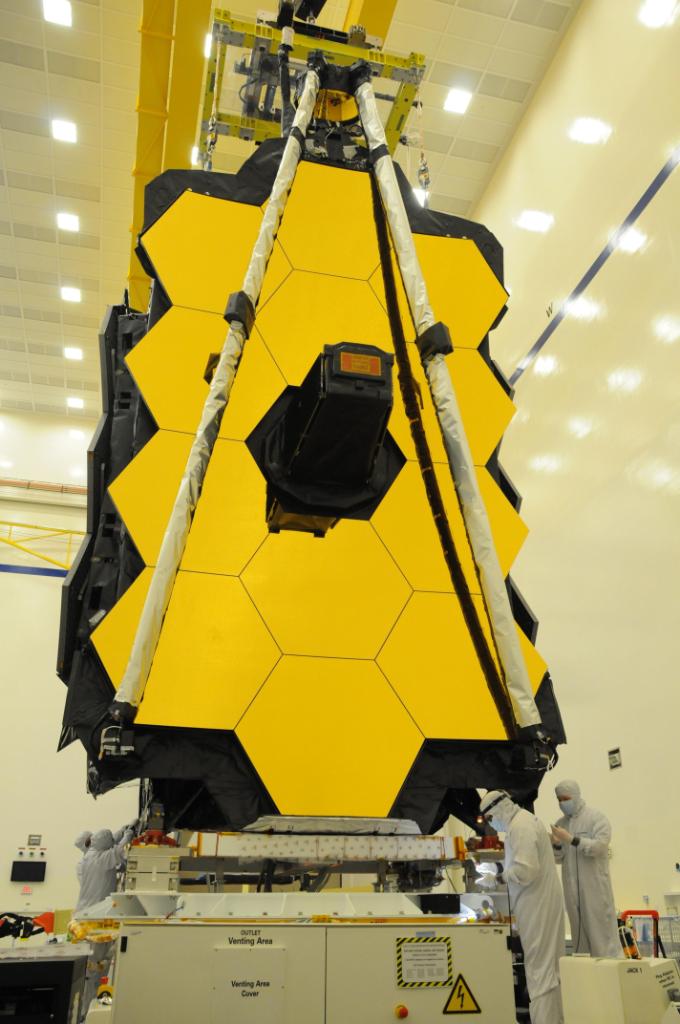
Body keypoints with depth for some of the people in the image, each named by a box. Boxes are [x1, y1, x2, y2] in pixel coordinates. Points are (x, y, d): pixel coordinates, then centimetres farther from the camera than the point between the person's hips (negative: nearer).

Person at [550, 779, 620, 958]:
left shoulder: (596, 817, -2)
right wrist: (557, 844, -8)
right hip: (572, 889, 5)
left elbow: (599, 846, -16)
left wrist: (571, 839, -22)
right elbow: (558, 859, 13)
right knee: (579, 933, 9)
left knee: (601, 929, -4)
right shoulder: (561, 823, 12)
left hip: (595, 886, -5)